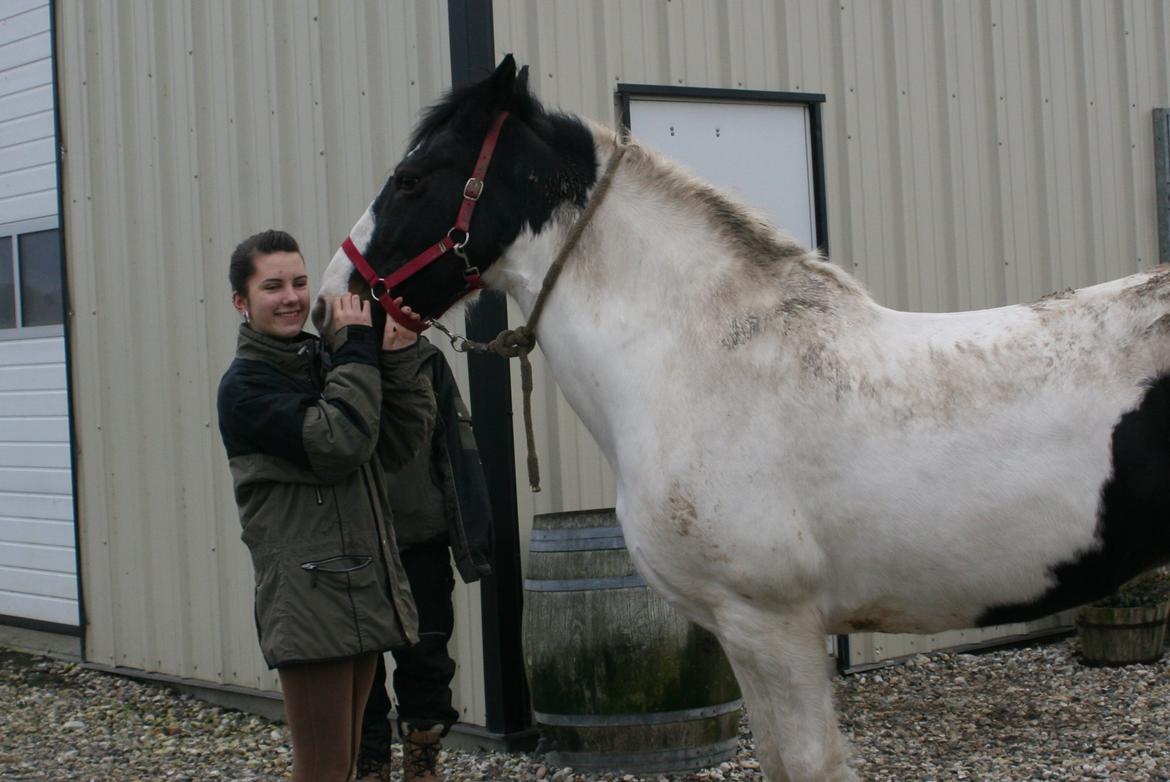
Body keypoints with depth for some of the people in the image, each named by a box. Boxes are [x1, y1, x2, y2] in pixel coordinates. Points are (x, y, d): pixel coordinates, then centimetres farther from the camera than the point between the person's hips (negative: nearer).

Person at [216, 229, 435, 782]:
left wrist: (399, 361, -1)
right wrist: (359, 350, -16)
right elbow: (338, 443, -23)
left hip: (364, 588, 8)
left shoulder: (320, 365, 14)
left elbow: (397, 446, 8)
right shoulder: (245, 387, -9)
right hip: (308, 597, -8)